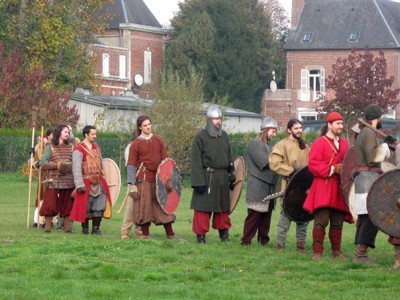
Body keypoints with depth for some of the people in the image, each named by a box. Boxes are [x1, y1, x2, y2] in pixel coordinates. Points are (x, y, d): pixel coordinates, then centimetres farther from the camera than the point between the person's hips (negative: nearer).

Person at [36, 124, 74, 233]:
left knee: (68, 205, 4)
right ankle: (47, 227, 5)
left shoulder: (71, 147, 14)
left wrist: (69, 166, -8)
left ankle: (68, 227, 12)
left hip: (69, 182, 3)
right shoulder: (50, 147, 3)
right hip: (53, 182, -3)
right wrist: (58, 165, -14)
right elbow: (42, 163, -5)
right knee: (50, 205, -4)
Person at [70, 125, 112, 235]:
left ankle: (96, 228, 11)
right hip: (87, 183, -6)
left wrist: (102, 177, 17)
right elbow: (76, 168, -15)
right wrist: (80, 185, -20)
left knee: (99, 206, 3)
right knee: (85, 207, 1)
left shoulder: (97, 147, 14)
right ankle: (85, 228, 14)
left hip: (99, 182, 6)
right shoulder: (79, 150, -10)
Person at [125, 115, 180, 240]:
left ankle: (170, 234, 10)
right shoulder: (136, 144, -1)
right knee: (144, 206, -2)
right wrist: (132, 184, -10)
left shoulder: (158, 140, 10)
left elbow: (165, 159, 14)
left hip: (158, 178, 4)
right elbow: (131, 165, -3)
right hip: (143, 180, -4)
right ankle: (145, 233, 7)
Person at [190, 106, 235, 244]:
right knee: (203, 207, -4)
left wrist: (232, 176, 16)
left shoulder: (224, 136, 12)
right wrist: (198, 181, -14)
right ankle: (201, 236, 3)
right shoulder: (201, 137, -6)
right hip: (207, 177, -5)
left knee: (223, 206, 11)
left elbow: (229, 158, 19)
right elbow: (196, 161, -9)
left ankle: (224, 234, 22)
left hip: (223, 177, 5)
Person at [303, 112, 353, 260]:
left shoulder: (344, 144, 17)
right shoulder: (319, 143, -3)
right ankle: (317, 252, -7)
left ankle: (337, 251, 17)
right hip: (323, 187, -6)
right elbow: (313, 164, -12)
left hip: (339, 189, 6)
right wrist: (333, 169, -16)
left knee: (337, 222, 9)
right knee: (321, 221, -11)